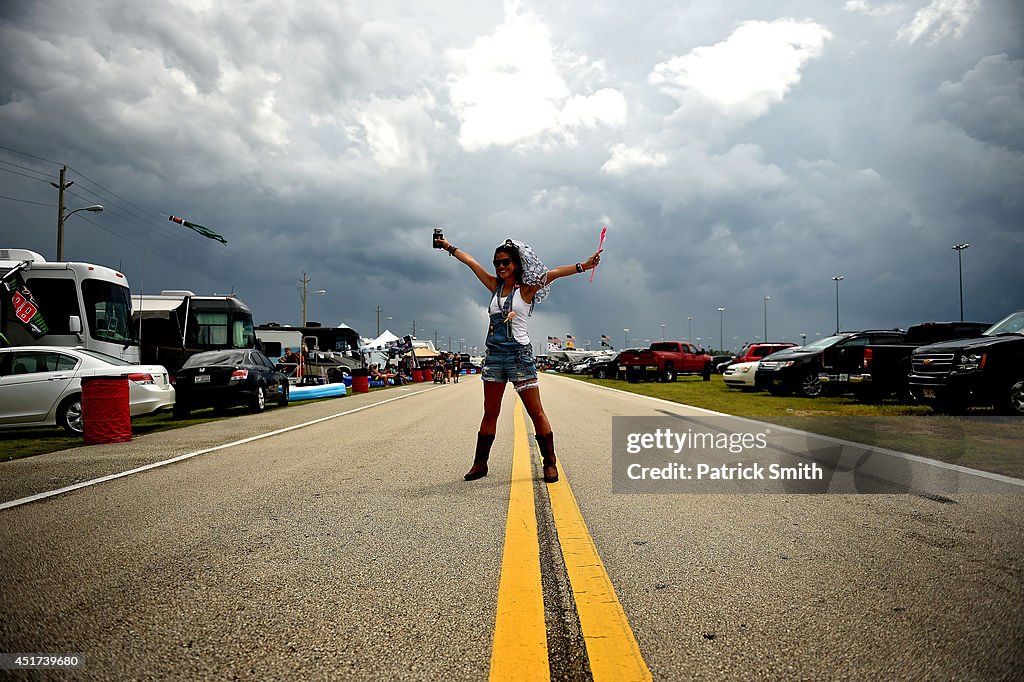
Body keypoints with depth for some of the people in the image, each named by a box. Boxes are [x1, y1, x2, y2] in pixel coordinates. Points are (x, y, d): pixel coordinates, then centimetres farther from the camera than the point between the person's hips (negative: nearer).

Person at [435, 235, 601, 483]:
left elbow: (551, 274, -17)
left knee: (536, 412, -2)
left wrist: (582, 266, -29)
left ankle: (550, 463, 6)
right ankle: (480, 463, 19)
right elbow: (471, 261, 19)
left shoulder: (525, 290, -2)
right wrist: (449, 247, 31)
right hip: (494, 355, 5)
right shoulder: (495, 286, 11)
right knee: (490, 413, 11)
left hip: (519, 355, -5)